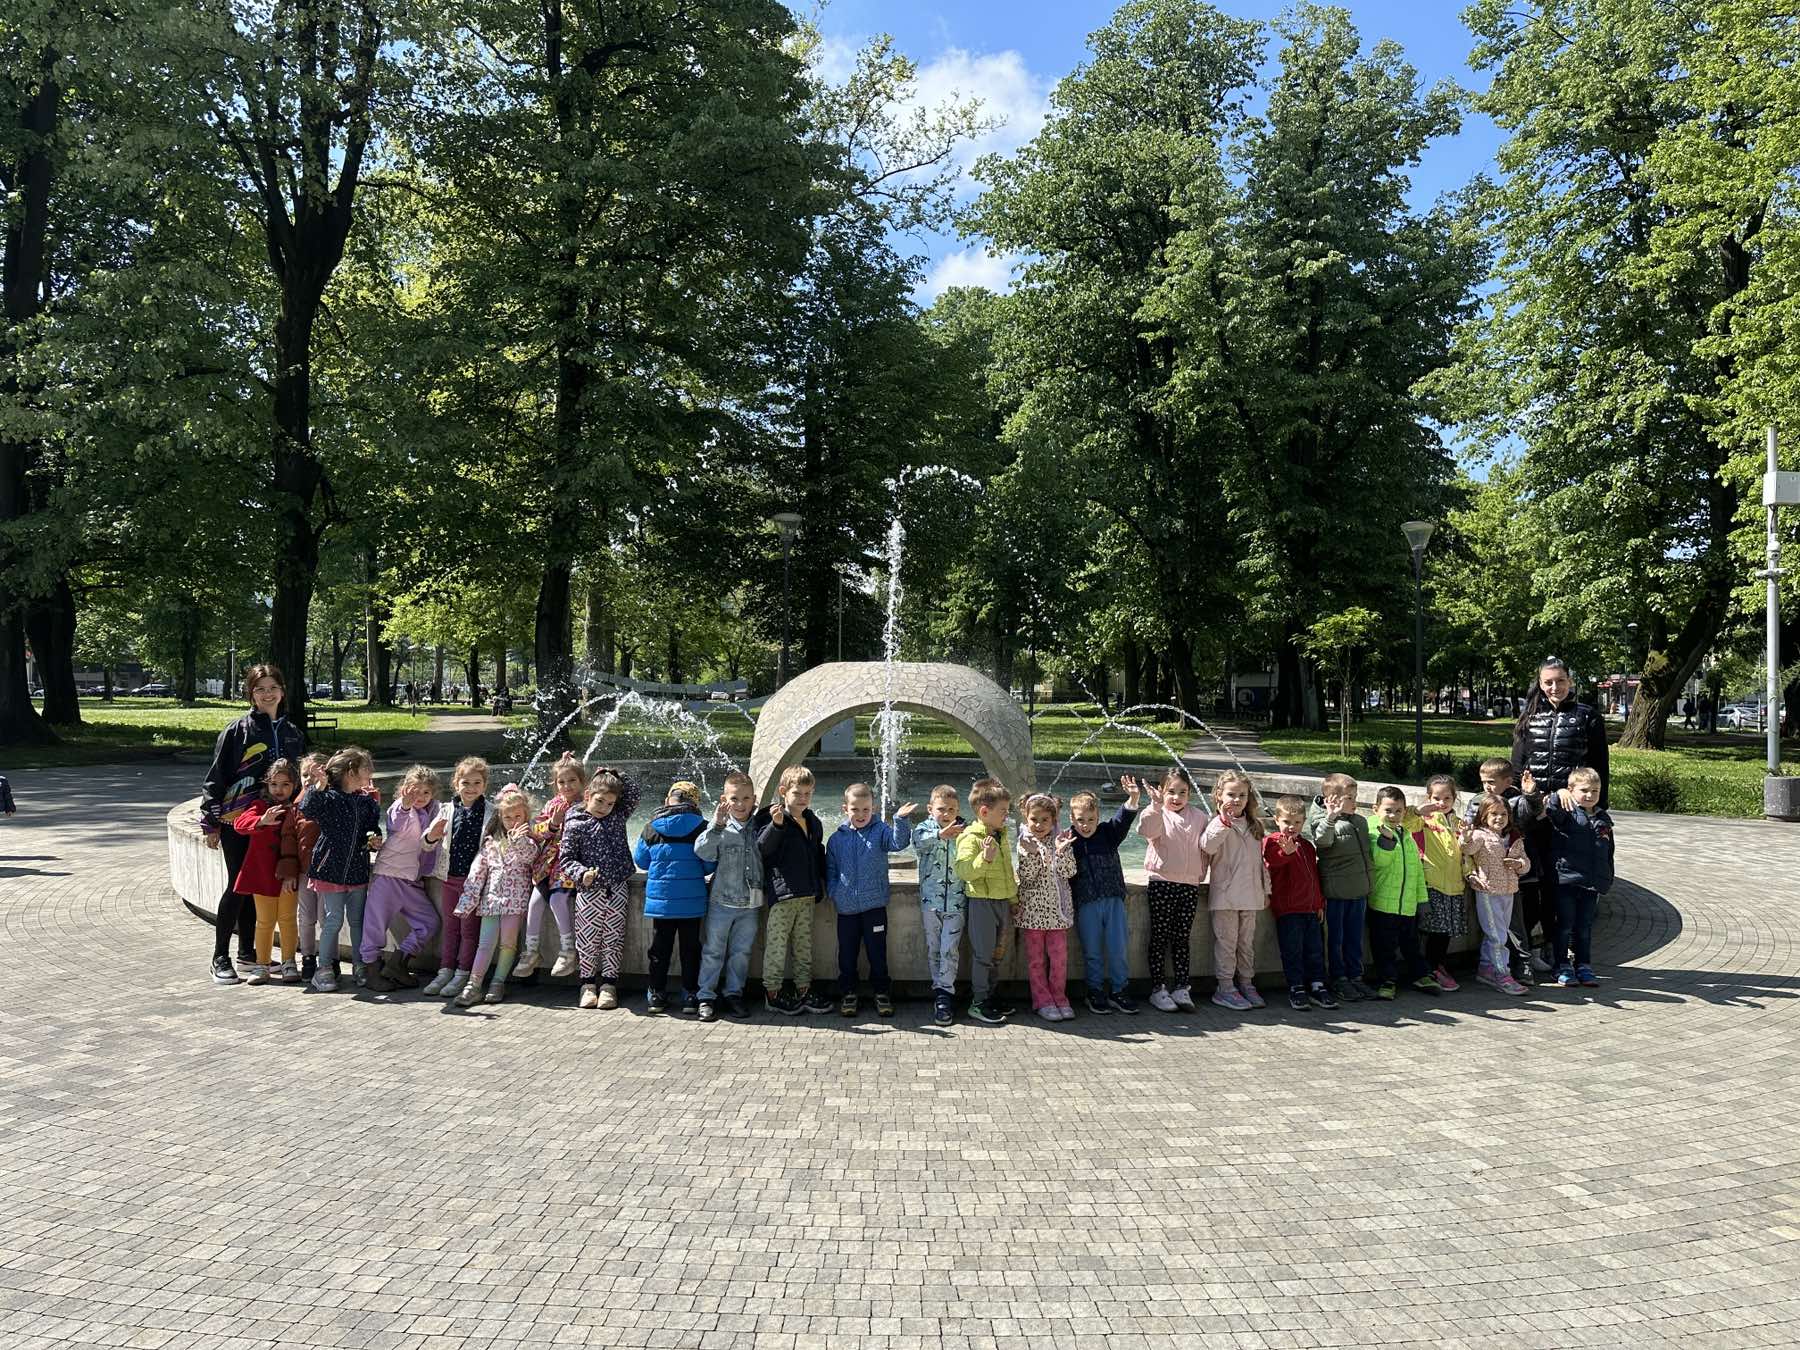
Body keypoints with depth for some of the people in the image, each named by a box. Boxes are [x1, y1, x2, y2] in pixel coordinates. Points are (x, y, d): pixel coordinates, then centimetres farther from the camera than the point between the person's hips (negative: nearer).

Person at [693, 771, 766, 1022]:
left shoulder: (759, 828, 3)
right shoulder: (721, 828, -7)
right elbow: (702, 852, -21)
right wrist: (717, 825, -30)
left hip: (750, 904, 3)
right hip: (721, 900, -3)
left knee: (741, 951, 13)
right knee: (713, 951, 6)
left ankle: (733, 994, 26)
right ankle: (706, 997, 15)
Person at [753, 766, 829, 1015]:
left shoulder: (813, 822, 15)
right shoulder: (772, 818, -7)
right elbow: (762, 847, -21)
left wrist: (821, 880, 18)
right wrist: (776, 825, -33)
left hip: (807, 894, 7)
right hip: (781, 893, -7)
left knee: (804, 944, 14)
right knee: (777, 944, -1)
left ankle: (804, 989, 23)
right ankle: (772, 992, 9)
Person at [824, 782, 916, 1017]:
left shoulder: (880, 831, -1)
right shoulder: (836, 839, 4)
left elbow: (899, 842, -19)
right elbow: (830, 869, 12)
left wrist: (901, 820, -36)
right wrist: (833, 892, -1)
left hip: (875, 905, -2)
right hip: (846, 908, 2)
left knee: (877, 953, 6)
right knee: (847, 954, 11)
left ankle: (881, 993, 19)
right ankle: (848, 994, 24)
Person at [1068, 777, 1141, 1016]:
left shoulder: (1108, 834, 3)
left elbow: (1123, 819, -14)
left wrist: (1133, 799, -31)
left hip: (1113, 899, 1)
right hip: (1085, 904, -1)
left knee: (1119, 949, 3)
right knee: (1092, 952, 6)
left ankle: (1118, 991, 16)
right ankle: (1095, 993, 19)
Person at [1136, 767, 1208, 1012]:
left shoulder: (1198, 817, 11)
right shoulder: (1158, 814, -2)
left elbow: (1204, 849, 17)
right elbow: (1146, 829, -24)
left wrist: (1201, 875, 12)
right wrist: (1156, 806, -36)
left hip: (1190, 885, 4)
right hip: (1162, 883, -4)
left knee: (1183, 938, 9)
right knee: (1160, 937, 2)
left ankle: (1181, 988, 15)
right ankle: (1157, 989, 7)